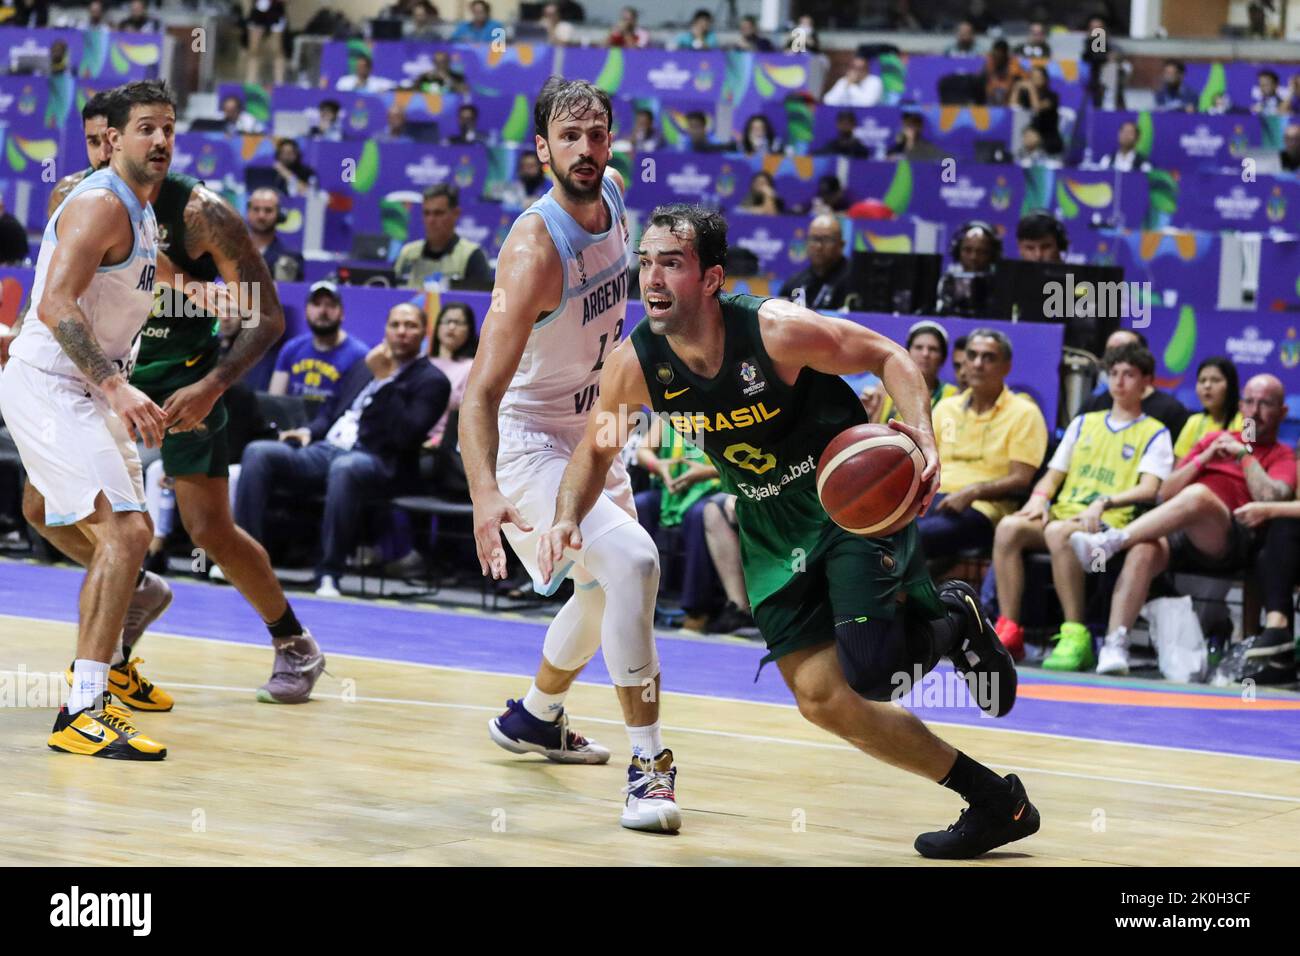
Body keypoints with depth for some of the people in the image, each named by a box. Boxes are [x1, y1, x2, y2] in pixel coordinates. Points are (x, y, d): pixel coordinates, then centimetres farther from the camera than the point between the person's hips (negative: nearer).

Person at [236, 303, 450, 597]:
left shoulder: (432, 382, 5)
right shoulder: (363, 366, 25)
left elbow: (406, 435, -10)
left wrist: (384, 379, -12)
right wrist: (310, 430, 9)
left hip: (376, 462, -6)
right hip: (323, 450, 6)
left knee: (343, 468, -42)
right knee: (258, 453, -19)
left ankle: (329, 574, -37)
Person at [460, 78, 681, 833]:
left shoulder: (613, 192, -6)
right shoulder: (535, 251, -30)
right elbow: (482, 391, -36)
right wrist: (485, 494, -49)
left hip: (592, 434, 9)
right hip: (530, 441, -9)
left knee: (606, 590, 24)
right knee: (632, 559, -29)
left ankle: (535, 718, 48)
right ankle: (648, 760, -24)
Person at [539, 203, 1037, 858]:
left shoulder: (776, 331, -26)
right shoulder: (633, 367, -12)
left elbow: (889, 356, -13)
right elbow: (595, 449, 6)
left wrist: (922, 434, -30)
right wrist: (568, 517, -13)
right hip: (772, 528, 6)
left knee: (866, 670, -24)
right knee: (821, 699, 1)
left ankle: (955, 622, 12)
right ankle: (995, 803, 14)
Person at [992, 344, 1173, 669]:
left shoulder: (1154, 433, 9)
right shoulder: (1084, 423, 25)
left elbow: (1149, 490, -6)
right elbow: (1053, 475, 23)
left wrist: (1104, 502, -22)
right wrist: (1039, 498, -1)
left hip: (1109, 525, -5)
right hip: (1063, 515, 5)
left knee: (1059, 532, -38)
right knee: (1009, 526, -26)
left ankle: (1076, 637, -36)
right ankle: (1008, 630, -28)